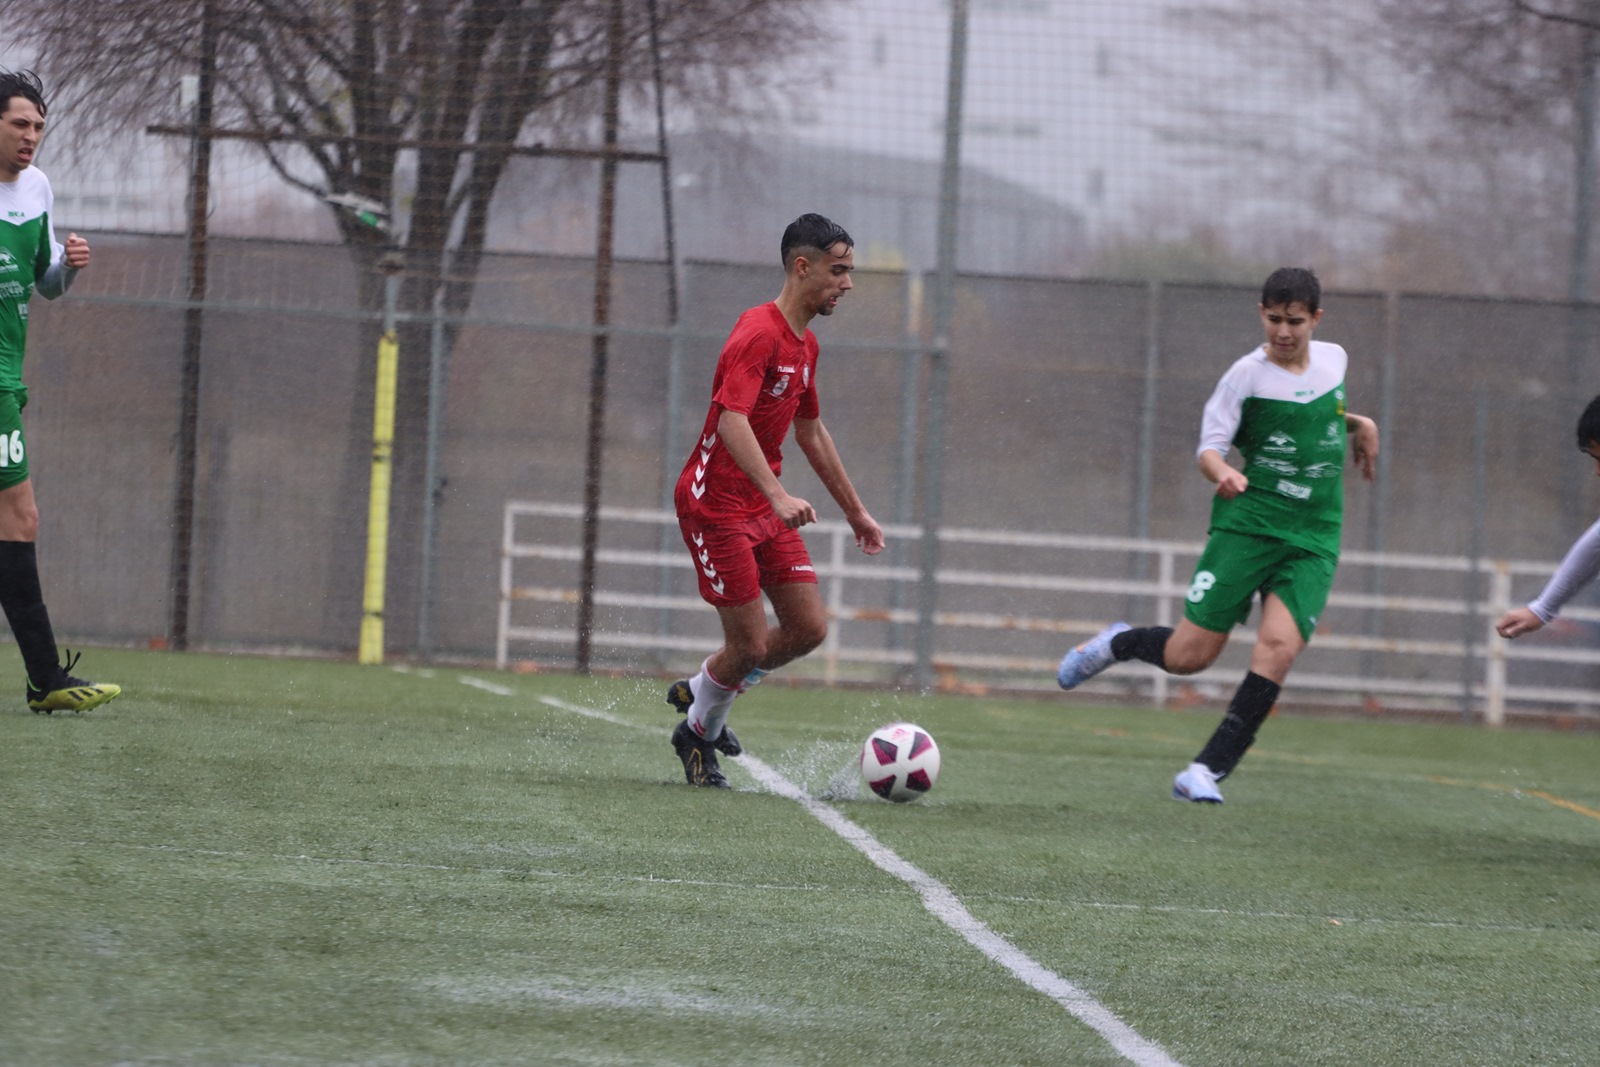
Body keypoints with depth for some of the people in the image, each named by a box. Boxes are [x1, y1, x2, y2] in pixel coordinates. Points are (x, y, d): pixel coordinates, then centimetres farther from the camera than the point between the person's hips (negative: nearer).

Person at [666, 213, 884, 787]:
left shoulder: (804, 345, 11)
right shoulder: (757, 334, -19)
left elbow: (811, 431, 24)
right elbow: (732, 420, -31)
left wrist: (854, 509, 26)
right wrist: (778, 495, -42)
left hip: (765, 506, 9)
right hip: (715, 504, -9)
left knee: (809, 627, 1)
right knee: (750, 642, -7)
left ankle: (699, 692, 22)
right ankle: (698, 731, 19)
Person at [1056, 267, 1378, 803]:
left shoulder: (1333, 359, 10)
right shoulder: (1247, 375, -6)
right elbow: (1209, 447, -10)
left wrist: (1358, 423, 18)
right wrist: (1222, 472, -30)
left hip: (1313, 542, 3)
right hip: (1247, 524, -3)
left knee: (1278, 646, -20)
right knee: (1189, 655, -6)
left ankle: (1207, 770, -16)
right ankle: (1116, 644, 29)